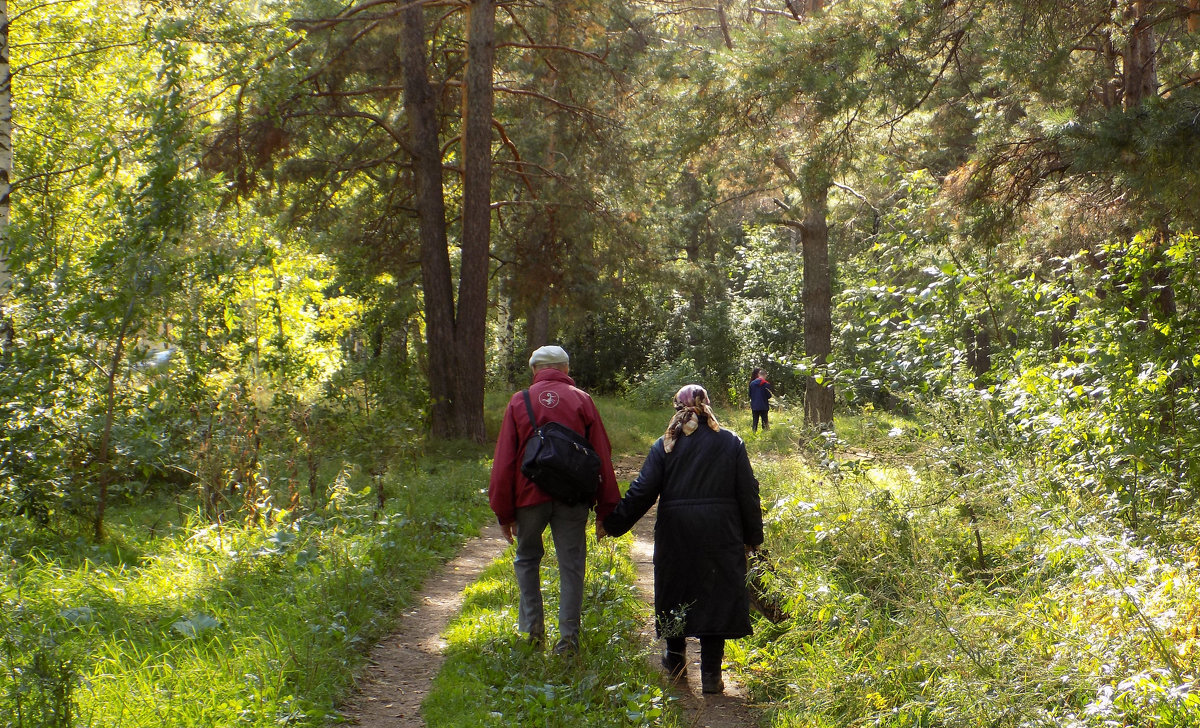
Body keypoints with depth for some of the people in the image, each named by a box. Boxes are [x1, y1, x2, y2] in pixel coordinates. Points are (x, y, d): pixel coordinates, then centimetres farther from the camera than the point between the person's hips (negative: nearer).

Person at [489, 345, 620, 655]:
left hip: (530, 494, 0)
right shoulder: (582, 400, 4)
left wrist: (504, 512, 6)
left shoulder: (519, 401, 3)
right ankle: (568, 638, 5)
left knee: (527, 558, 18)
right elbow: (602, 456, 2)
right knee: (571, 565, 5)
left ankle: (532, 628, 13)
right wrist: (606, 510, 6)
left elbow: (504, 460, 2)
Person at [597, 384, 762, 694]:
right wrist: (752, 536, 12)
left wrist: (612, 524, 6)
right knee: (717, 596, 4)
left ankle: (675, 661, 32)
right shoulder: (731, 444, 2)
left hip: (675, 534, 1)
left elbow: (641, 492, -3)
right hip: (720, 536, 0)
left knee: (676, 592, 17)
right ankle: (710, 673, 3)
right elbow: (748, 494, 2)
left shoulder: (665, 445, 0)